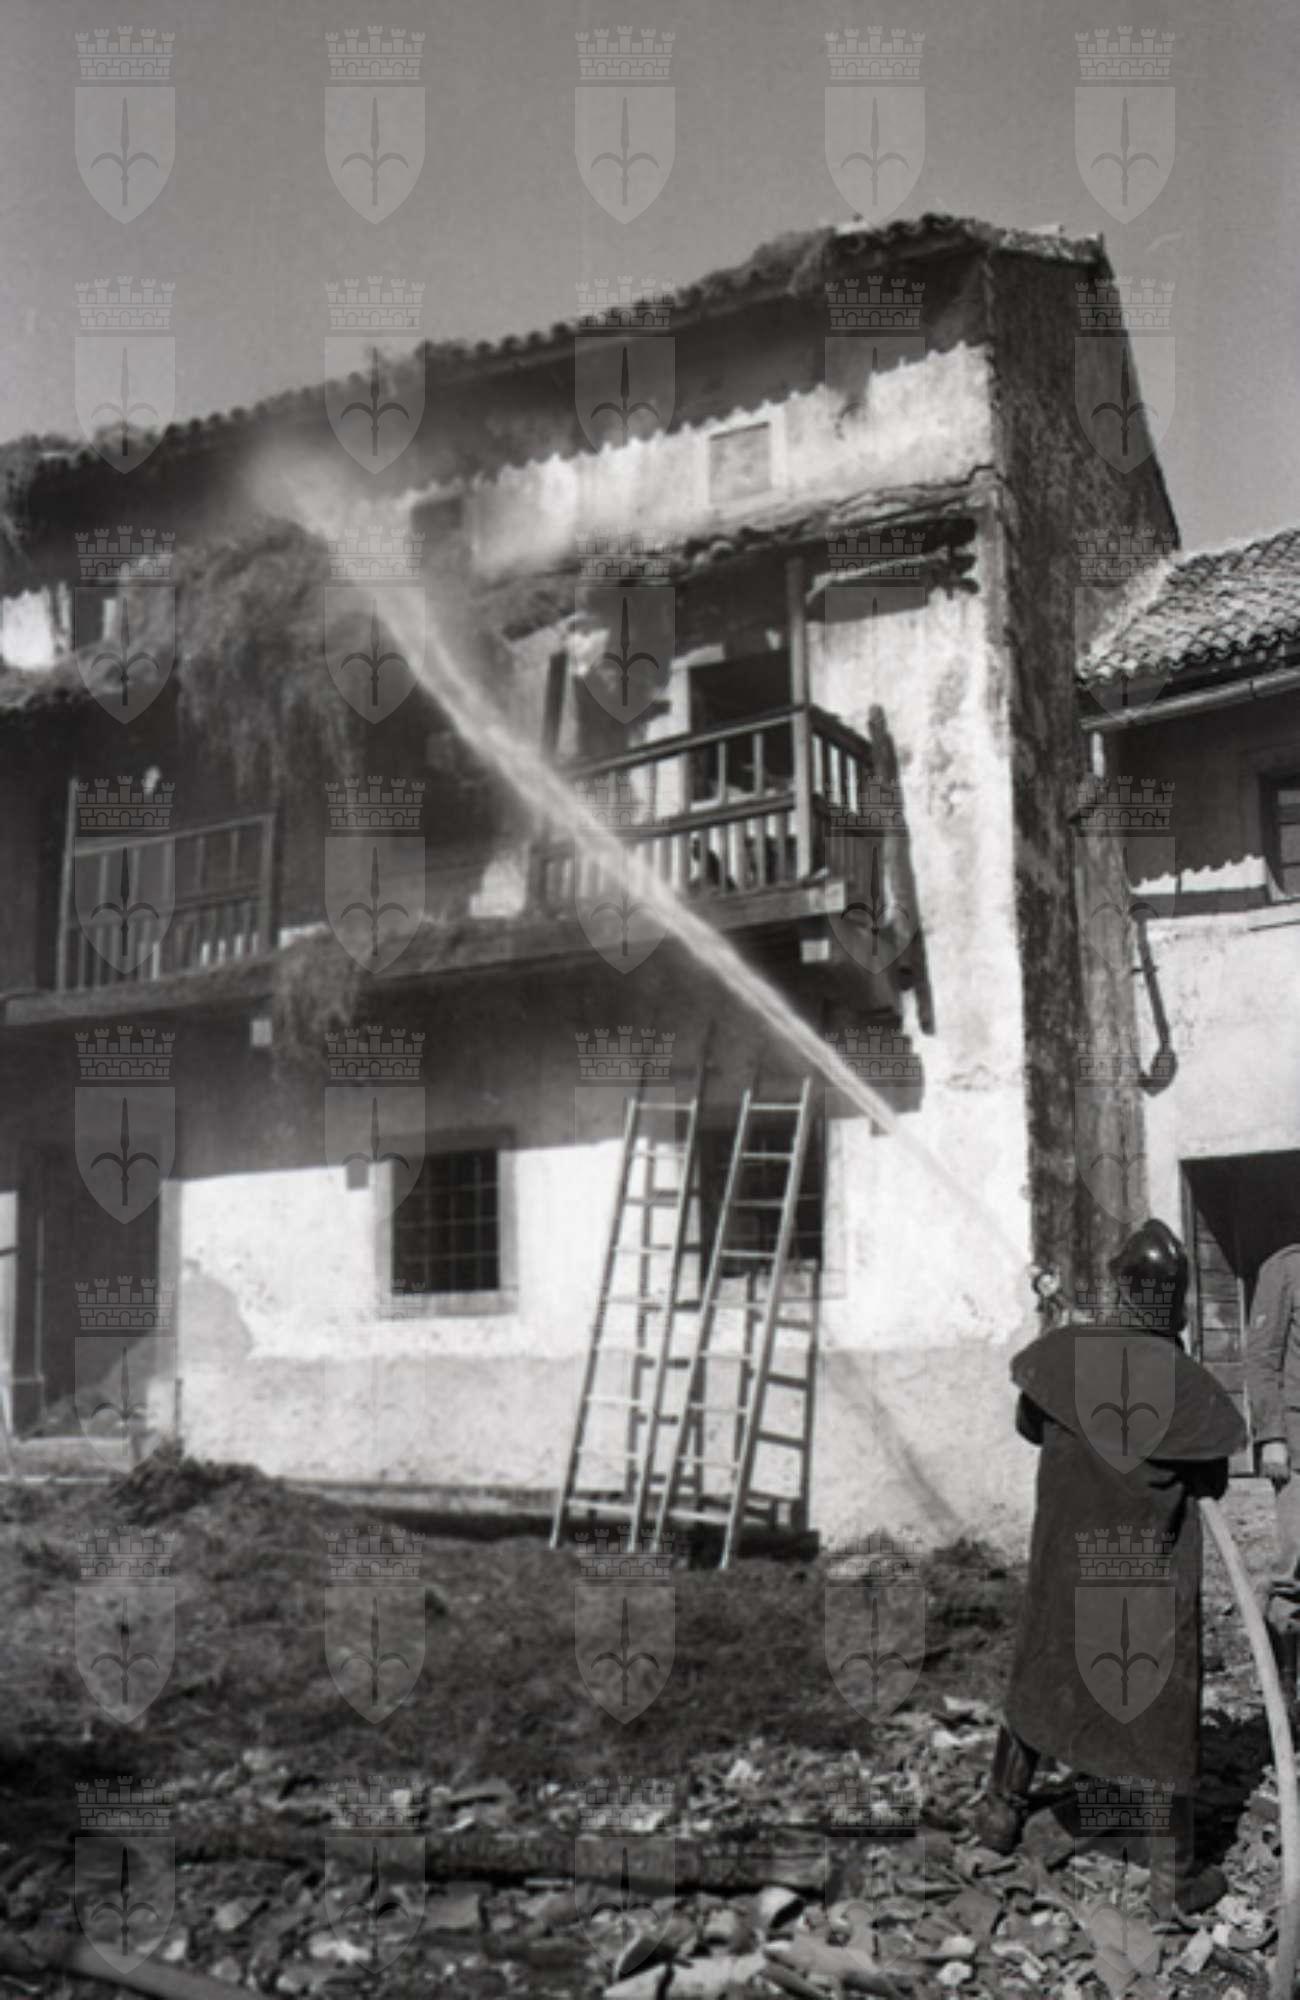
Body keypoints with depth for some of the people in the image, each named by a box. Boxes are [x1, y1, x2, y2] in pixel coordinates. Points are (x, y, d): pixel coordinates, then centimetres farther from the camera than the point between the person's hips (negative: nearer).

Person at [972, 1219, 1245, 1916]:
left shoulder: (1058, 1354, -11)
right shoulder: (1185, 1384, -21)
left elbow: (1029, 1426, 7)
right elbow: (1211, 1481, -6)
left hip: (1064, 1560, 3)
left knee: (1040, 1676, 22)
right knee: (1165, 1709, 11)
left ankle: (1002, 1812, 35)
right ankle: (1175, 1872, 21)